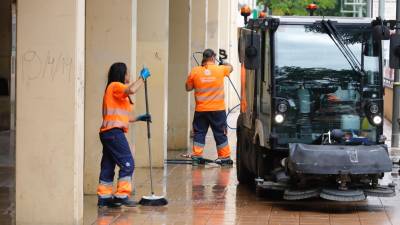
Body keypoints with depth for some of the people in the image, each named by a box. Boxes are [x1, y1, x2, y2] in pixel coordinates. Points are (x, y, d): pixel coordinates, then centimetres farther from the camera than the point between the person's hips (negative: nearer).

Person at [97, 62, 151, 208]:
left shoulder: (117, 89, 26)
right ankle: (122, 195, -12)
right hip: (114, 131, -10)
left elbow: (123, 116, 25)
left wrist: (139, 118, 17)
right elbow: (131, 90, -26)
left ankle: (104, 197, 11)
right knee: (127, 163, -10)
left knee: (108, 166, 10)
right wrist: (142, 77, -13)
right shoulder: (115, 86, -4)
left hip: (108, 133, 10)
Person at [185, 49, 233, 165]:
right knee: (220, 133, 7)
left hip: (201, 109, 1)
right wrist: (223, 63, 36)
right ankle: (224, 156, 11)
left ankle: (196, 155, 6)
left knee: (199, 132, 10)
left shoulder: (195, 71, -4)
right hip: (218, 109, -1)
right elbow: (230, 67, 17)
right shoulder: (220, 70, -5)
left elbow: (188, 88, 5)